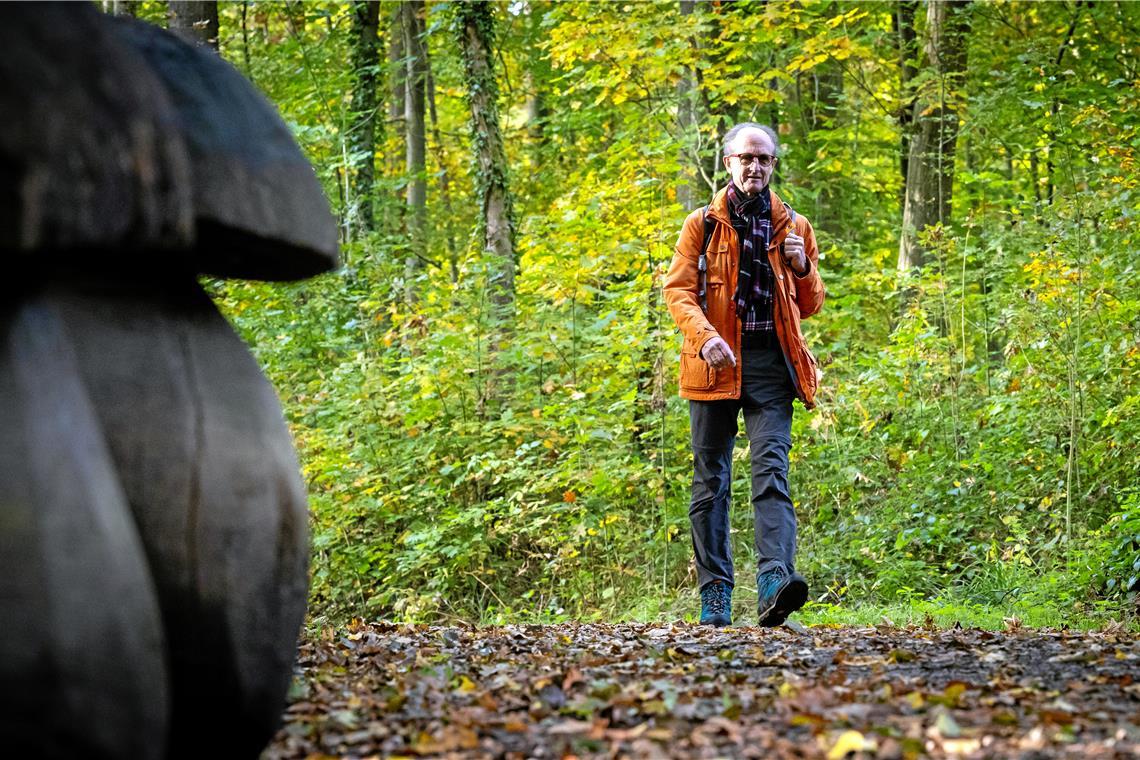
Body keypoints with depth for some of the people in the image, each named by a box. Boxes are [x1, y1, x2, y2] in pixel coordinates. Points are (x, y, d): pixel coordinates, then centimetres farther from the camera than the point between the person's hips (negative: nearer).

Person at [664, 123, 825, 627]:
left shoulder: (793, 227, 15)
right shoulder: (703, 224, 9)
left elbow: (811, 306, 18)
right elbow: (678, 289, 0)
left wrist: (803, 269, -3)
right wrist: (705, 336, -18)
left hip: (771, 363, 0)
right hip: (715, 363, 0)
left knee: (771, 468, -16)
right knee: (711, 478, 1)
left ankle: (774, 582, -28)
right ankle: (715, 594, 6)